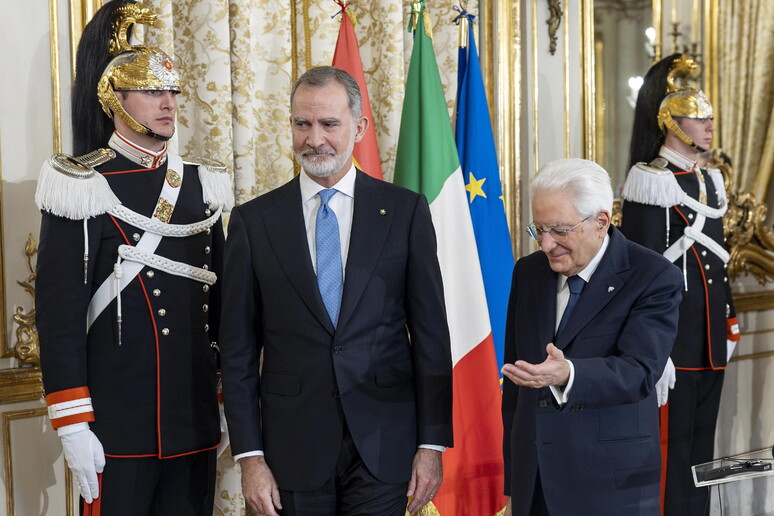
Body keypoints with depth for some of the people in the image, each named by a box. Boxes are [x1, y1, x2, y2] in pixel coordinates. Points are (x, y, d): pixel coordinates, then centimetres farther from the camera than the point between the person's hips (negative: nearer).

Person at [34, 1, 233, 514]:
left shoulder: (202, 187, 9)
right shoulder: (80, 189, -6)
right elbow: (59, 314, -10)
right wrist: (72, 425, -14)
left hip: (195, 418, 5)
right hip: (114, 425, -5)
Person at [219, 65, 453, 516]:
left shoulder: (406, 211, 1)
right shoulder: (254, 221, 3)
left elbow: (431, 333, 1)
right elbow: (239, 349, 3)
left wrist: (432, 444, -2)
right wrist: (250, 456, -2)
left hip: (383, 445, 0)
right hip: (293, 450, 1)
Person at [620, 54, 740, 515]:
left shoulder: (711, 178, 14)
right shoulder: (652, 182, -12)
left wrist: (729, 320, 19)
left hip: (711, 337, 8)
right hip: (672, 334, -8)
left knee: (702, 440, 14)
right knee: (672, 444, -1)